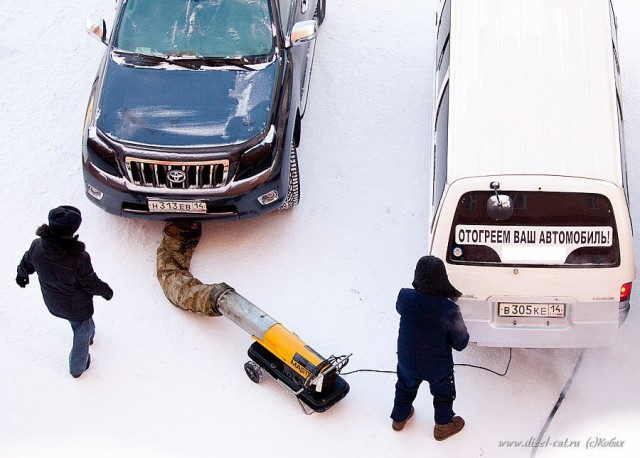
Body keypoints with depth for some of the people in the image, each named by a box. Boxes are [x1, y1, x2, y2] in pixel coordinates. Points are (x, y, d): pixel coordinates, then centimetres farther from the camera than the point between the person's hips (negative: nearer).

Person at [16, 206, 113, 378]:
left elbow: (27, 263, -3)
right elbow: (92, 284, -22)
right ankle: (78, 367, 49)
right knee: (81, 334, 26)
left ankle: (89, 333, 67)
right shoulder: (79, 259, -40)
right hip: (77, 307, -4)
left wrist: (22, 274, 22)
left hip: (53, 304, 5)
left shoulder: (37, 247, -27)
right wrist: (106, 291, 0)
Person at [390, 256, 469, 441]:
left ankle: (399, 418, 57)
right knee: (443, 394, 28)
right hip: (437, 366, -3)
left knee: (405, 387, 33)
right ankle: (443, 426, 51)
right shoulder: (449, 310, -35)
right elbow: (460, 344, -20)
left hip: (407, 361, 3)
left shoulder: (405, 297, -27)